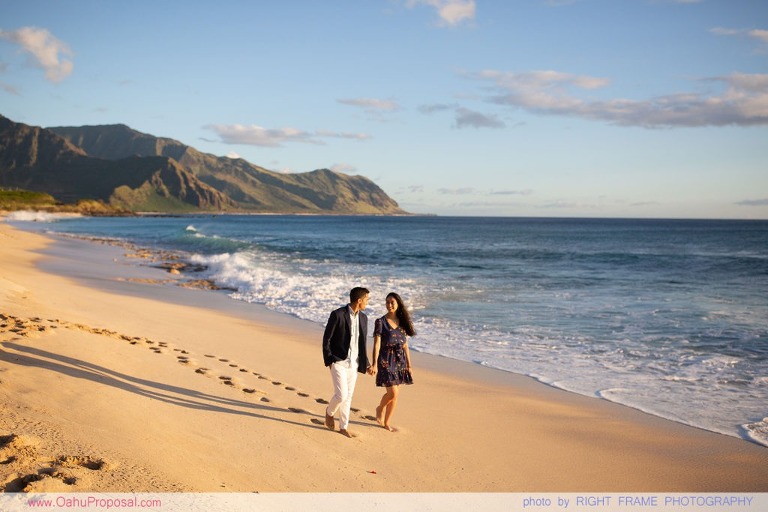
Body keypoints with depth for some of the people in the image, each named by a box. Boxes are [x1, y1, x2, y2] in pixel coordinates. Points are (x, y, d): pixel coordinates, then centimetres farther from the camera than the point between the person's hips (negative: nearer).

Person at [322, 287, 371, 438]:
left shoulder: (363, 318, 6)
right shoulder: (337, 315, -14)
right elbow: (326, 339, -9)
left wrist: (366, 364, 9)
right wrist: (329, 361, -11)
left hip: (353, 364, 6)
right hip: (338, 362, -6)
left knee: (348, 396, 10)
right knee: (341, 395, -11)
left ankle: (343, 427, 22)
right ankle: (330, 412, 20)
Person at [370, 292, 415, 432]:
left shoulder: (402, 322, 8)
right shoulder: (380, 322, -7)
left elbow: (405, 345, 12)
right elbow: (376, 344, -12)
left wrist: (409, 365, 10)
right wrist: (374, 364, -20)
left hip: (400, 361, 5)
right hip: (386, 361, -5)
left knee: (395, 395, 7)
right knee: (393, 393, -11)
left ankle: (387, 423, 21)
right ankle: (380, 408, 20)